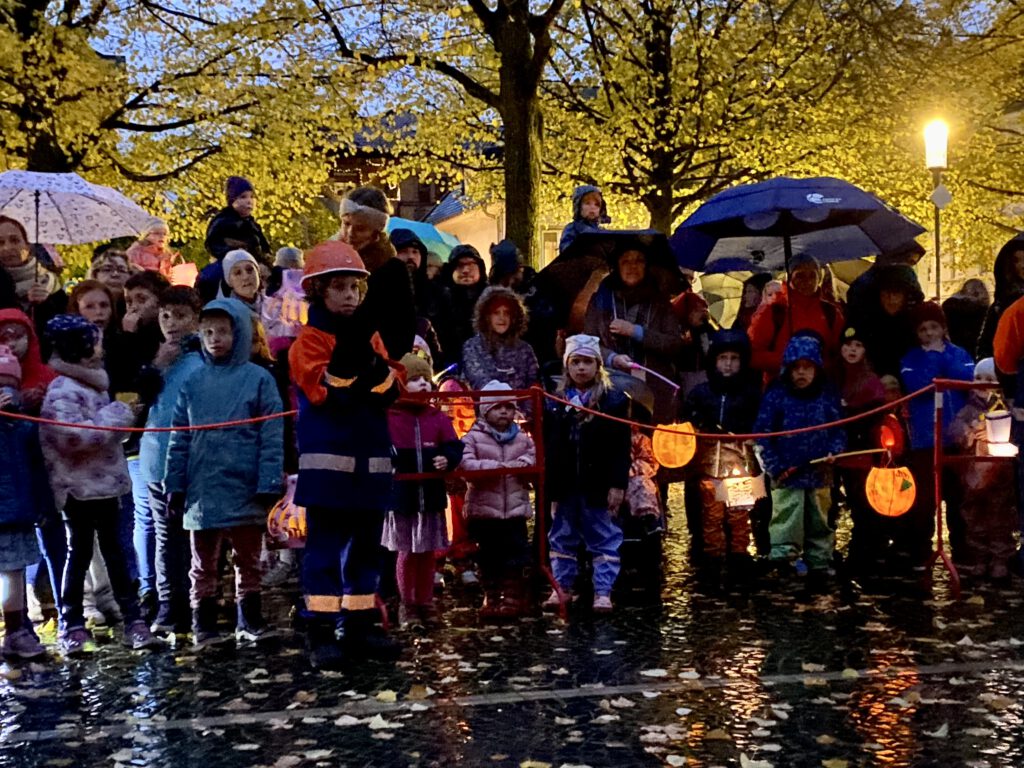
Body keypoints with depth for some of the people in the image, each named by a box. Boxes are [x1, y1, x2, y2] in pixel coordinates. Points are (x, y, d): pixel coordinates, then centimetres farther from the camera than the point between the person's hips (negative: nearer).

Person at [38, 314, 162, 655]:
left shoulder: (93, 383, 14)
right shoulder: (62, 390, -14)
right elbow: (72, 436, -28)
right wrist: (115, 418, -20)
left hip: (105, 483, 8)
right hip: (79, 487, -8)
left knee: (116, 554, 9)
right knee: (79, 555, 2)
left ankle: (133, 621, 13)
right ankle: (72, 626, 14)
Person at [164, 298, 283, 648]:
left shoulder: (258, 379, -2)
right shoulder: (193, 382, 6)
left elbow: (272, 436, -6)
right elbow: (179, 439, 7)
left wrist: (269, 483, -11)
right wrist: (175, 485, 3)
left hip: (244, 488, -2)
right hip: (202, 489, 2)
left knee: (248, 558, 11)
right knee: (203, 561, 11)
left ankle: (250, 620, 22)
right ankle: (204, 624, 20)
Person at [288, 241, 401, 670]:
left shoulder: (368, 335, 14)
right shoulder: (311, 339, -4)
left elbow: (389, 392, 4)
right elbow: (324, 392, -18)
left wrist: (371, 362, -13)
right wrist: (348, 353, -25)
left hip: (370, 458, 6)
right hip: (327, 460, -6)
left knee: (365, 546, 11)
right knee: (326, 545, -5)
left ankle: (358, 625, 21)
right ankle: (320, 632, 0)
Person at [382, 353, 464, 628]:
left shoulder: (438, 418, 3)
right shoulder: (388, 418, -7)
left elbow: (455, 447, -1)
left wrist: (447, 459, -20)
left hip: (431, 497, 3)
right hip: (401, 497, -3)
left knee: (427, 553, 12)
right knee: (406, 553, 7)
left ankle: (425, 604, 24)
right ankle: (407, 606, 19)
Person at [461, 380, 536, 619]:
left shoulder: (523, 439, 10)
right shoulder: (473, 437, -1)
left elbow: (535, 462, 6)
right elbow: (465, 465, -15)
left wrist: (525, 464, -16)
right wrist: (495, 466, -23)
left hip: (515, 509, 2)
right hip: (483, 509, -2)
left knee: (514, 555, 5)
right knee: (488, 557, 7)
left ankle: (513, 597, 17)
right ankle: (491, 598, 19)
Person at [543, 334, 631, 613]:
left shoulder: (614, 401, -4)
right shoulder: (554, 402, 4)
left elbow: (621, 448, -6)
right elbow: (546, 446, 4)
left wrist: (617, 484, -11)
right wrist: (545, 483, 0)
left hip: (598, 485, -3)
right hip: (564, 486, 3)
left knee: (604, 539, 4)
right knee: (562, 538, 13)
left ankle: (603, 592, 11)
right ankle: (562, 587, 25)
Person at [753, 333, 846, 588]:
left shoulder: (827, 396, 4)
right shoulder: (776, 395, -4)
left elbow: (839, 430, 10)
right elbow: (762, 433, -4)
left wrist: (833, 453, -9)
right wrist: (774, 466, -9)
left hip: (819, 474, 3)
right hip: (787, 475, -3)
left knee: (819, 522, 12)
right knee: (786, 517, -11)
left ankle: (819, 564, 22)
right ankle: (784, 555, -12)